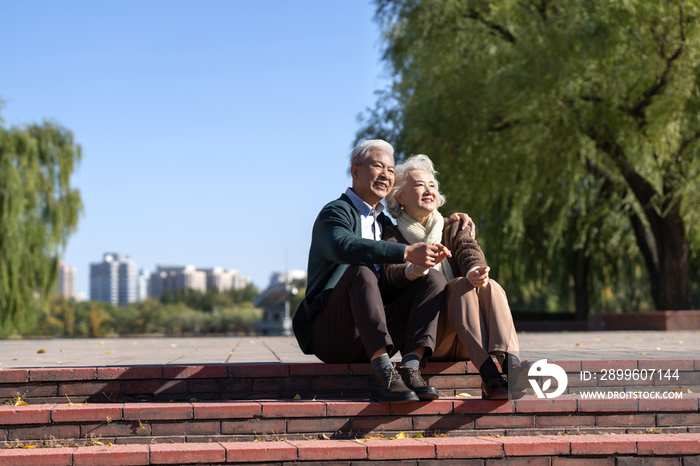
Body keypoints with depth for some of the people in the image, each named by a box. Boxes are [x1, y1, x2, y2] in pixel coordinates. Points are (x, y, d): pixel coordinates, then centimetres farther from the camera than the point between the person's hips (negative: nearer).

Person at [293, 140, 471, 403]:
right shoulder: (336, 212, -2)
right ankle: (383, 372, -40)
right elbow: (343, 246, -26)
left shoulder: (383, 222, 24)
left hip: (374, 335, 7)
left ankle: (410, 366, -27)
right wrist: (407, 253, -34)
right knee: (360, 270, -32)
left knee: (435, 278, -8)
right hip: (331, 337, -7)